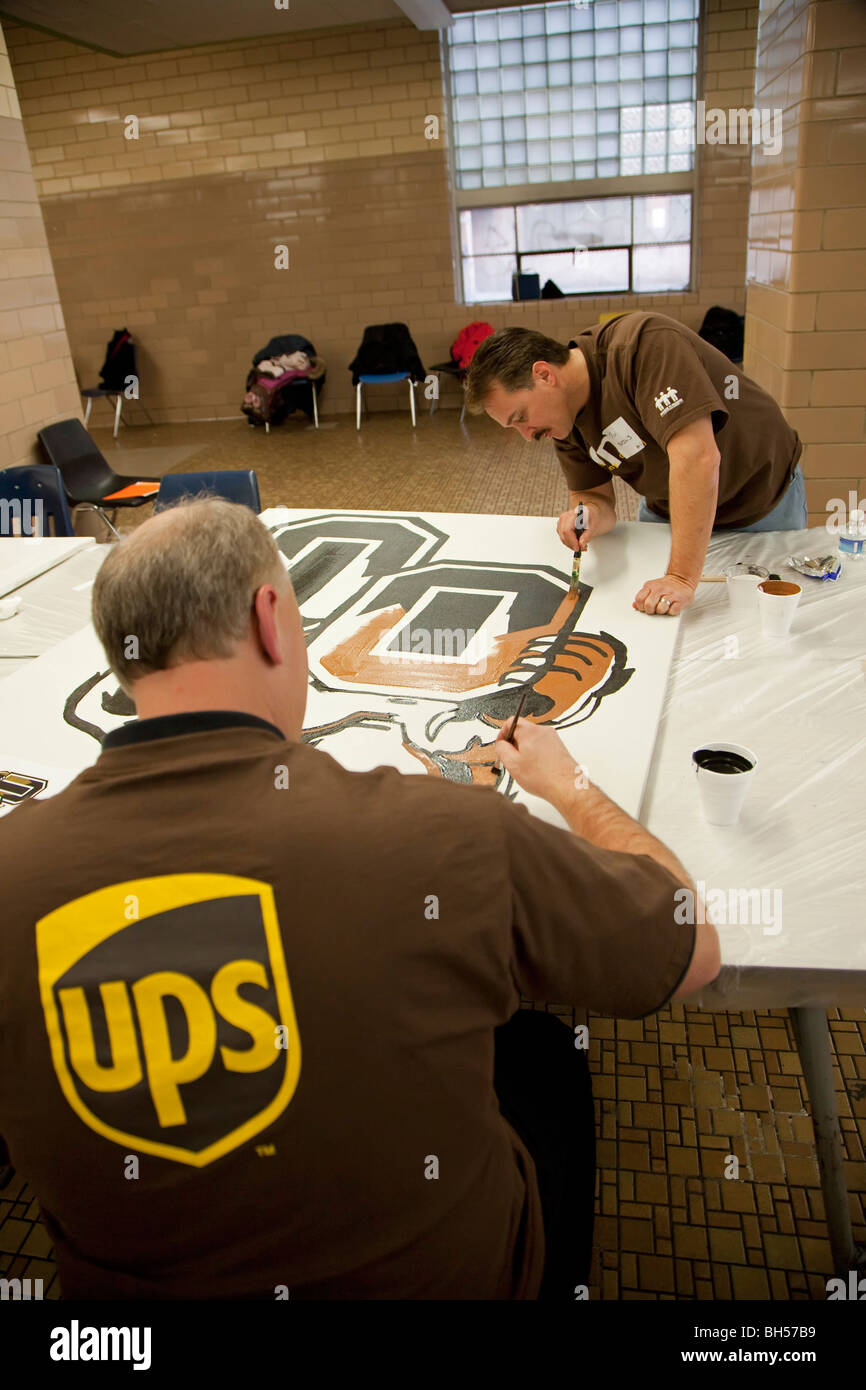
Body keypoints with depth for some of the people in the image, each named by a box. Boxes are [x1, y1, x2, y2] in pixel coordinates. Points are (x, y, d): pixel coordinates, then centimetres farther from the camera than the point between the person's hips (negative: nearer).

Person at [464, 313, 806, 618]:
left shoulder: (645, 344, -34)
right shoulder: (565, 417, -11)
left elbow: (698, 457, -43)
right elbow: (595, 494, -4)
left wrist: (682, 577, -47)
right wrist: (591, 514, -31)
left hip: (760, 500, -5)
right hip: (668, 508, 5)